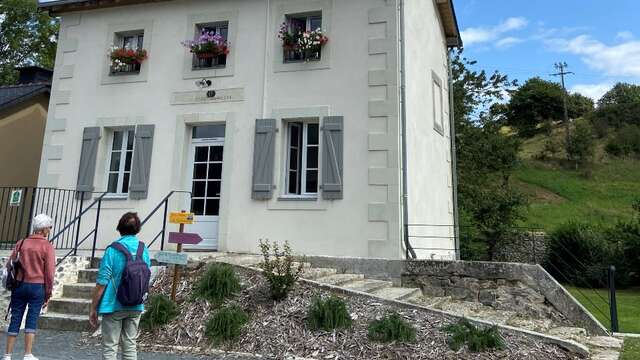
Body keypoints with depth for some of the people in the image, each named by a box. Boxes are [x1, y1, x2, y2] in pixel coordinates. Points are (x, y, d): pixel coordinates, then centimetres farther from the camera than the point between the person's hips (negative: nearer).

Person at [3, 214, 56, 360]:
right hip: (37, 287, -4)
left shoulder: (21, 243, 6)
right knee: (32, 319, 2)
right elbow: (49, 272, -7)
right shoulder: (47, 246, -6)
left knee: (15, 319, 10)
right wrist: (48, 294, 1)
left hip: (19, 285, 4)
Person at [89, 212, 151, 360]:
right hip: (136, 307, 4)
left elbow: (101, 283, -13)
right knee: (130, 345, 13)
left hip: (114, 305, -4)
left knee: (110, 348, 6)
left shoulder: (113, 250, -13)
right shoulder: (144, 249, 1)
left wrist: (93, 308, -4)